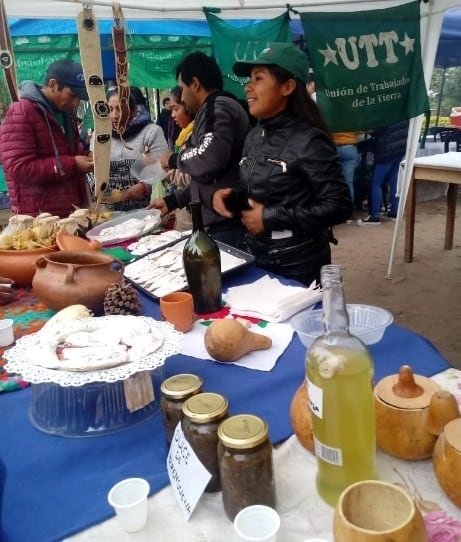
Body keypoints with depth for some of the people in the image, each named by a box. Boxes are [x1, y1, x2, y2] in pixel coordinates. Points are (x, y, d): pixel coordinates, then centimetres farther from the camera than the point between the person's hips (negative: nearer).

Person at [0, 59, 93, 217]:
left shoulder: (66, 111, 14)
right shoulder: (20, 113, -13)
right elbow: (19, 168, -21)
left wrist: (85, 157, 7)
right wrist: (72, 164, -21)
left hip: (72, 210, 8)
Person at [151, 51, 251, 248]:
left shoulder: (218, 108, -10)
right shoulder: (213, 110, 22)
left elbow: (210, 158, -28)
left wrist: (174, 160, -9)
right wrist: (171, 201, 22)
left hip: (228, 221, -10)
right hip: (220, 220, 10)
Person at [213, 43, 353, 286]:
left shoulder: (309, 141, -18)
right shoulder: (254, 136, 6)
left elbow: (339, 206, -22)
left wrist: (271, 218, -21)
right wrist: (227, 194, -4)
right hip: (258, 259, 8)